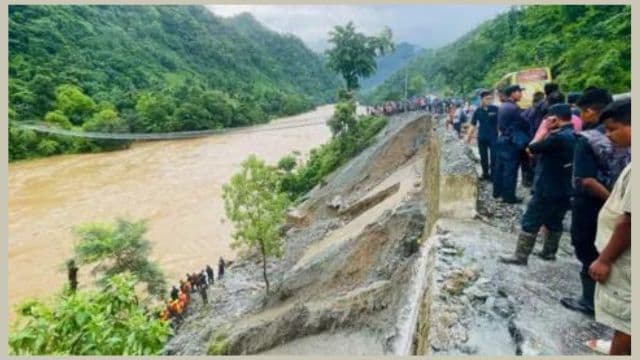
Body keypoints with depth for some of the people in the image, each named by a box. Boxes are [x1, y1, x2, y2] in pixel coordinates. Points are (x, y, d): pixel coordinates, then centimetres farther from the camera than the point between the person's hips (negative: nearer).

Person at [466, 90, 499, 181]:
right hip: (481, 138, 3)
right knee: (483, 158, 13)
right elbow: (473, 125, 6)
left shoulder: (496, 109, -7)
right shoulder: (478, 111, 1)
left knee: (493, 157, -2)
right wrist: (469, 136, -1)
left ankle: (493, 175, 8)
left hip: (493, 137, -3)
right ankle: (485, 174, 28)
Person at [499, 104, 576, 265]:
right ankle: (549, 252, 31)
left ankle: (520, 256, 4)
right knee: (554, 222, 20)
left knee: (530, 223, -1)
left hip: (547, 190, -9)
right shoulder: (574, 136, 7)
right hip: (564, 190, 9)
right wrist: (550, 131, 5)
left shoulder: (558, 137, -23)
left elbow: (532, 148, -14)